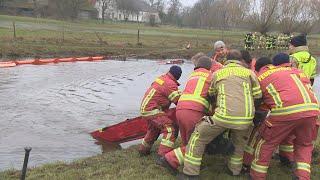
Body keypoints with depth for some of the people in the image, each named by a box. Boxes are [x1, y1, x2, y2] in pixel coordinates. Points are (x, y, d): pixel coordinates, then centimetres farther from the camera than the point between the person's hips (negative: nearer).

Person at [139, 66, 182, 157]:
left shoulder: (161, 78, 11)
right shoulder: (170, 84, -16)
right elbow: (178, 101, -14)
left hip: (145, 108, 10)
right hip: (152, 111, -10)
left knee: (153, 129, 30)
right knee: (170, 129, -14)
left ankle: (143, 149, 45)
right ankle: (163, 156, -21)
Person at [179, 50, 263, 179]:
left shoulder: (217, 73, 17)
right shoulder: (249, 73, 16)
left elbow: (211, 95, 28)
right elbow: (258, 96, 13)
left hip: (224, 115, -2)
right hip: (246, 118, 2)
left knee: (198, 137, 15)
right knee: (240, 142, 34)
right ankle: (235, 169, 43)